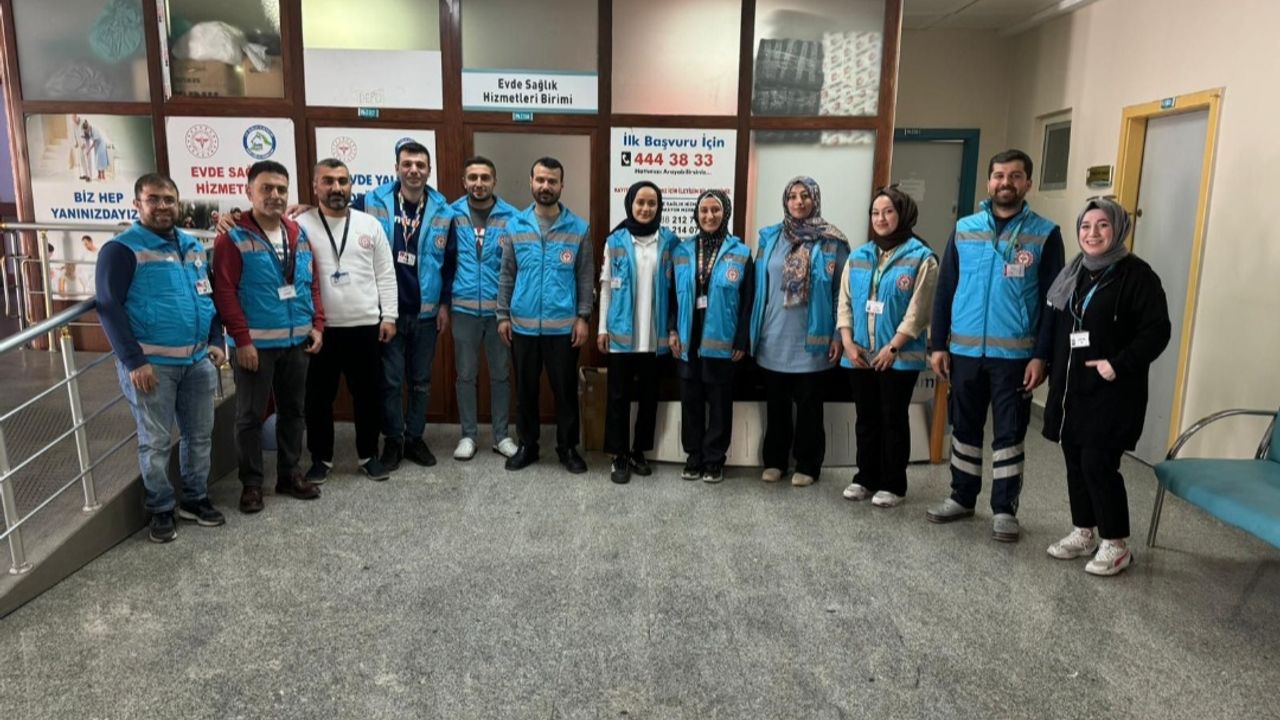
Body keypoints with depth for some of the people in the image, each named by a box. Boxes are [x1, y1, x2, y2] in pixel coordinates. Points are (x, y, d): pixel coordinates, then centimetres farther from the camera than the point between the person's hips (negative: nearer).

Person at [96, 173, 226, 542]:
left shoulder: (193, 246, 12)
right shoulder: (122, 249, -7)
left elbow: (210, 296, 19)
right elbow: (109, 307, -12)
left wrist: (216, 341, 7)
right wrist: (134, 361, -17)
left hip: (197, 361, 6)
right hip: (151, 364, -6)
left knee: (199, 434, 13)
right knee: (155, 442, 4)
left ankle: (195, 499, 28)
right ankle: (161, 509, 19)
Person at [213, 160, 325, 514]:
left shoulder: (299, 235, 9)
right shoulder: (232, 238, -9)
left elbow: (313, 284, 12)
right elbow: (224, 293, -13)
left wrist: (317, 325, 3)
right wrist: (242, 340, -17)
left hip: (297, 342, 5)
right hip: (255, 344, -5)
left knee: (292, 410, 14)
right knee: (251, 415, 5)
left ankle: (289, 473, 28)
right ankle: (251, 482, 18)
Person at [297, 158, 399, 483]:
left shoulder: (370, 224, 6)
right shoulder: (301, 225, -2)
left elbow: (385, 275, 6)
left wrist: (388, 316, 0)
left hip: (365, 327, 2)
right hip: (320, 329, -1)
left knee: (368, 395, 10)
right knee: (319, 397, 9)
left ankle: (368, 455, 25)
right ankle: (321, 458, 25)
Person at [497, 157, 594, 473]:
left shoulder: (579, 228, -1)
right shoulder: (516, 226, 4)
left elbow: (586, 277, 0)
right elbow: (507, 275, 6)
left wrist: (583, 317, -7)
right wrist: (503, 315, 2)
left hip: (563, 326, -2)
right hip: (523, 325, 2)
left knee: (565, 389, 7)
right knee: (525, 389, 12)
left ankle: (568, 447, 23)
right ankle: (527, 445, 27)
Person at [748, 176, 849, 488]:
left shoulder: (831, 242, -4)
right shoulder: (770, 238, 5)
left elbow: (842, 291, -4)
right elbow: (759, 287, 8)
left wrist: (838, 335, -8)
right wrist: (754, 329, 6)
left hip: (812, 340, -3)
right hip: (774, 339, 3)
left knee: (809, 406, 8)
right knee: (776, 404, 13)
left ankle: (807, 465, 21)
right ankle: (774, 460, 27)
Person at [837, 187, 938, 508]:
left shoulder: (921, 258, -5)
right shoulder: (858, 256, 11)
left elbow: (917, 312, -11)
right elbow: (845, 302, 9)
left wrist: (892, 348, -15)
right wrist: (848, 342, -3)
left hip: (899, 357, -5)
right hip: (859, 356, 5)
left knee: (893, 420, 4)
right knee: (866, 419, 13)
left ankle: (892, 485, 15)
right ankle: (865, 478, 25)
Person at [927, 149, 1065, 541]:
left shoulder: (1045, 234, -1)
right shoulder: (964, 229, 5)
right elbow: (945, 290, 6)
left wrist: (1041, 355, -9)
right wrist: (938, 344, 1)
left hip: (1015, 354, -2)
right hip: (964, 350, 3)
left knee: (1009, 434, 6)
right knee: (964, 428, 13)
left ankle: (1004, 510, 18)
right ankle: (962, 497, 28)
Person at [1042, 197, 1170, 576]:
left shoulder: (1136, 275, -9)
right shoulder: (1073, 273, 12)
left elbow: (1157, 331, -14)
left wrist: (1119, 364, -22)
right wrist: (1051, 370, 10)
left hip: (1111, 392, -7)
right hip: (1072, 388, 7)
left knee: (1098, 464, -7)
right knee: (1075, 462, 12)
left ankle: (1116, 544, 9)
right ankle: (1083, 533, 26)